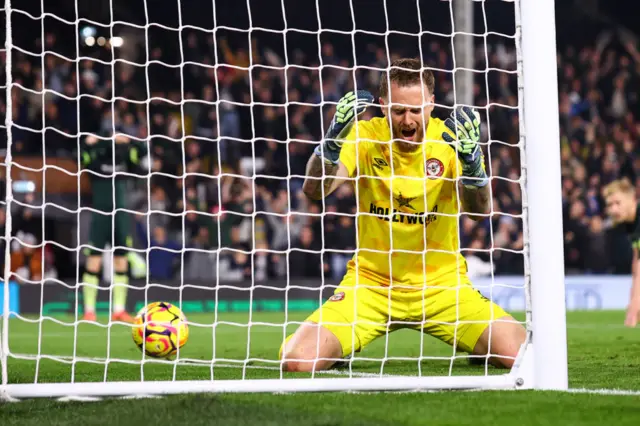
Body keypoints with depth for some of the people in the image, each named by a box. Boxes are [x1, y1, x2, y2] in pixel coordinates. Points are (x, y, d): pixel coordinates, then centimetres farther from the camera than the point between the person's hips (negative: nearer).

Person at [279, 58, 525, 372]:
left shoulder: (450, 139, -7)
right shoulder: (366, 136, -7)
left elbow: (479, 211, -19)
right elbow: (314, 191, -19)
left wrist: (470, 159, -38)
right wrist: (332, 139, -36)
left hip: (441, 283, 0)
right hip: (370, 281, 0)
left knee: (519, 354, -19)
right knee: (298, 359, -21)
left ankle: (480, 350, 18)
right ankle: (336, 351, 17)